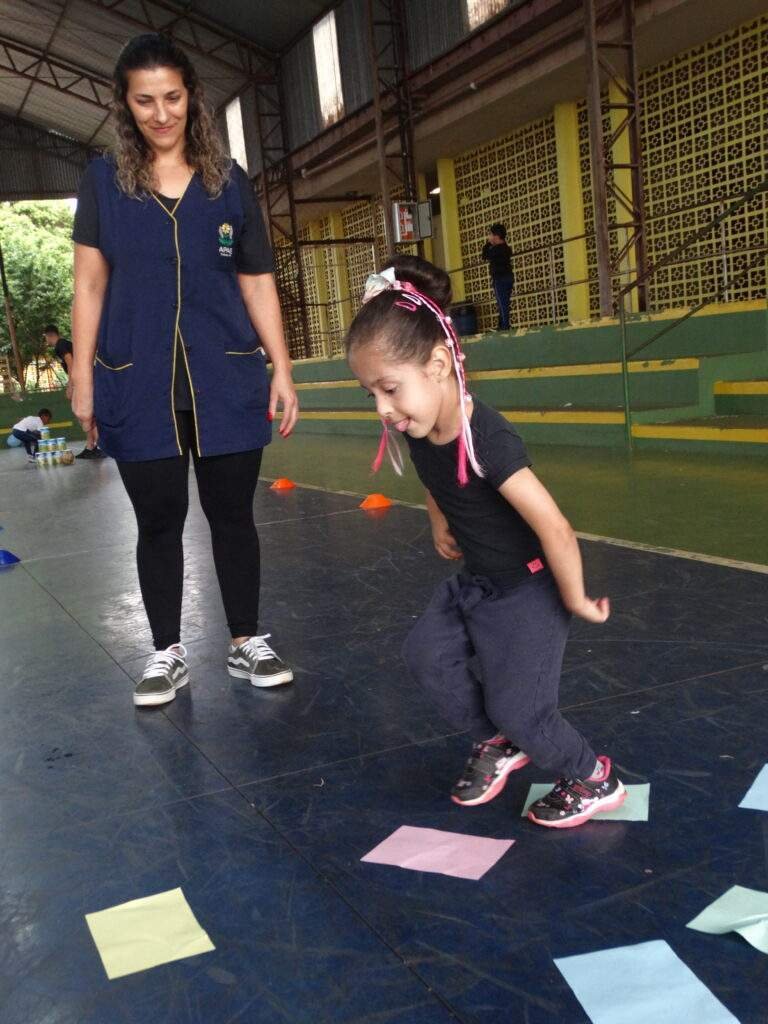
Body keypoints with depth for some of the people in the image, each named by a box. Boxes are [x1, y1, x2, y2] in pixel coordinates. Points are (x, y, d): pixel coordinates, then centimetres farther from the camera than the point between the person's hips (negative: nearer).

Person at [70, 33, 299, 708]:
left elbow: (258, 283, 8)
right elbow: (90, 285, 5)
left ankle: (247, 643, 22)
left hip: (227, 382, 0)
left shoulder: (229, 181, 8)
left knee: (232, 514, 7)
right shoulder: (104, 180, 7)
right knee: (158, 521, 7)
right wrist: (82, 375, 0)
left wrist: (282, 369, 2)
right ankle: (168, 654, 21)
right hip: (140, 386, 0)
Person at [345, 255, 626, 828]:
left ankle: (593, 780, 22)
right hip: (474, 582, 8)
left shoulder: (487, 439, -34)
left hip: (528, 589, -8)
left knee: (516, 707, -5)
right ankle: (496, 745, 24)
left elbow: (554, 528, -34)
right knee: (427, 653, 2)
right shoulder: (418, 429, -8)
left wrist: (574, 600, -23)